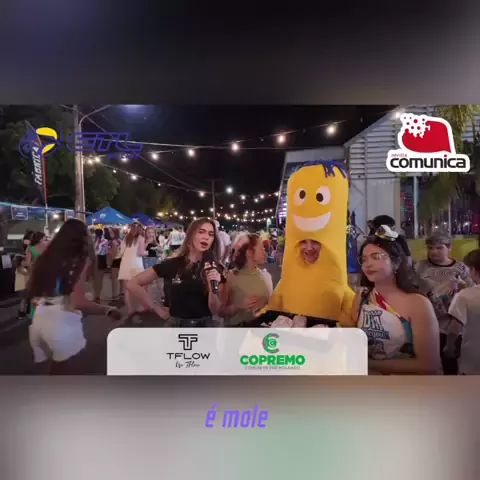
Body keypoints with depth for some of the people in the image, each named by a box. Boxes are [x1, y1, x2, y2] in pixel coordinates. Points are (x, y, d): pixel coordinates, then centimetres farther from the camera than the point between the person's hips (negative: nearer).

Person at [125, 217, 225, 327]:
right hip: (176, 325, -1)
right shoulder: (172, 264, -8)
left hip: (205, 327, 1)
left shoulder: (215, 270, -4)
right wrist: (158, 309, -4)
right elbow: (132, 284, -4)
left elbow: (215, 311, -5)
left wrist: (212, 288, -22)